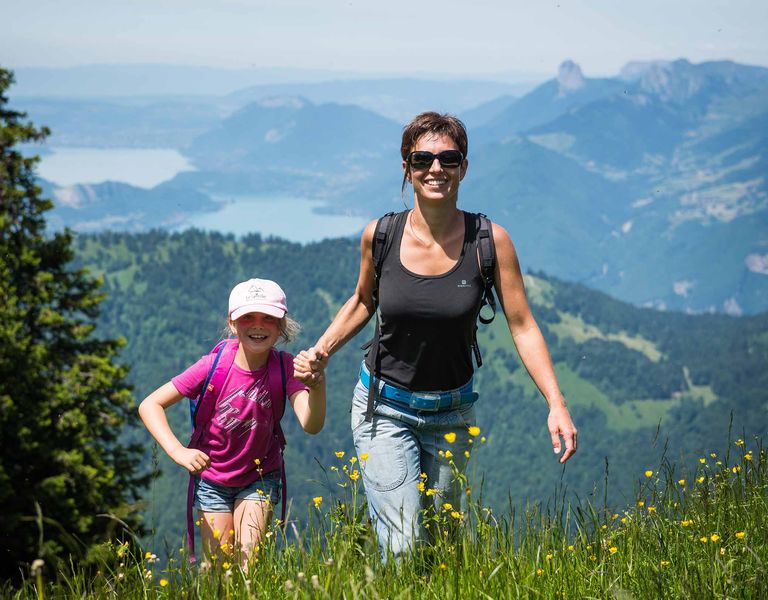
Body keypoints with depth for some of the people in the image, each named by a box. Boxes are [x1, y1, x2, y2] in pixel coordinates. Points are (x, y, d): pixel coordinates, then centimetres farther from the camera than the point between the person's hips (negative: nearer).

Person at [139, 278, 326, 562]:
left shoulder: (285, 367, -21)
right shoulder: (214, 366, -24)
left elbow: (311, 425, -35)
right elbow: (150, 405, -22)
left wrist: (317, 386, -56)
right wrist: (178, 451, -36)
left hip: (259, 477, 1)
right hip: (212, 479, -1)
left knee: (249, 560, -9)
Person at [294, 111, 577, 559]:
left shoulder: (489, 241, -12)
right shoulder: (380, 235, -9)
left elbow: (522, 326, -10)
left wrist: (556, 404, -18)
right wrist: (321, 351, -4)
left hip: (452, 413, 1)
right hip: (385, 408, -1)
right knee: (404, 548, -12)